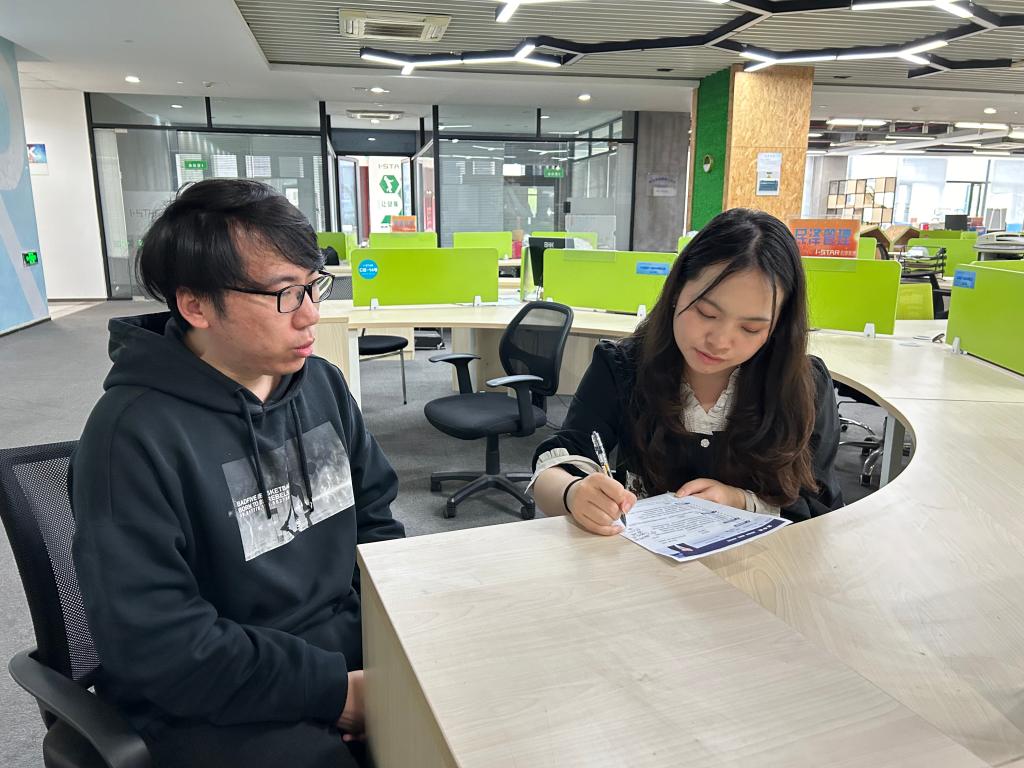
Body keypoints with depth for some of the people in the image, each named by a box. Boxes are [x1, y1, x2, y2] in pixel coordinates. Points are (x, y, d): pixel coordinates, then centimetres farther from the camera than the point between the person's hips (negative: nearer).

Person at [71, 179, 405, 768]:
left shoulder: (323, 382, 2)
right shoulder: (134, 433, -18)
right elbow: (157, 646, -20)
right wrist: (337, 692, -20)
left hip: (352, 646, 6)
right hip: (214, 702, -5)